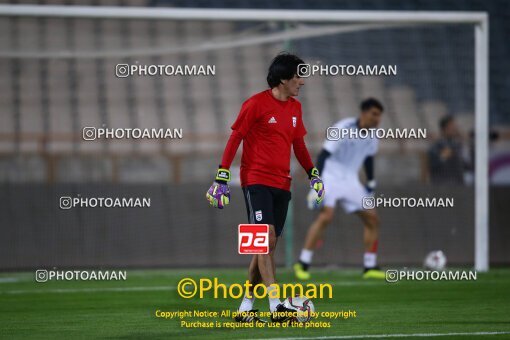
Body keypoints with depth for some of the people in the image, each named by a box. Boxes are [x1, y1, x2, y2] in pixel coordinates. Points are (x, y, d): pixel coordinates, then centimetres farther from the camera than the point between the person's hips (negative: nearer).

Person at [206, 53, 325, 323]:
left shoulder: (295, 108, 12)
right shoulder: (256, 104, -8)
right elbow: (235, 139, -6)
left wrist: (313, 173, 16)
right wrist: (222, 176, -9)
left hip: (282, 184, 7)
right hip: (256, 181, -7)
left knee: (267, 247, 6)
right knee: (266, 239, -16)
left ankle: (246, 307, 13)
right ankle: (276, 306, -21)